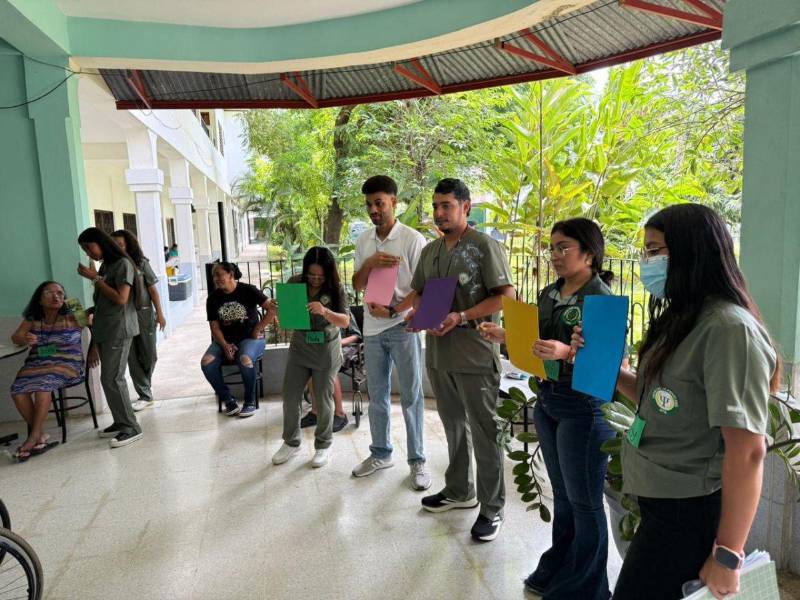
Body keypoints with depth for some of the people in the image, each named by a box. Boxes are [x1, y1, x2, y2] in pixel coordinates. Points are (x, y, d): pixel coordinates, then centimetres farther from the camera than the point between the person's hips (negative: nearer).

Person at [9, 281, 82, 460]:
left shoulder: (72, 317, -4)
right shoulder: (32, 319, 8)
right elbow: (15, 337, 8)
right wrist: (25, 339, -17)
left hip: (66, 364, -4)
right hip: (37, 364, 5)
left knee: (43, 384, -33)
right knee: (18, 390, -23)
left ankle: (34, 437, -20)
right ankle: (41, 436, -12)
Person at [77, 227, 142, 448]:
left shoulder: (123, 263, -6)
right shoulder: (104, 266, 16)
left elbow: (121, 299, -15)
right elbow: (101, 303, 17)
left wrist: (94, 278, -9)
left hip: (118, 329, -7)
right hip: (104, 329, 7)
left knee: (112, 378, -10)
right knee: (108, 378, 6)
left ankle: (131, 427, -5)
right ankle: (120, 422, 14)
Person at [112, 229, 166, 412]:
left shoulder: (141, 263, -2)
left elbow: (152, 289, 0)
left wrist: (159, 313, -2)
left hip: (144, 314, -1)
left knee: (149, 355, 7)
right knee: (132, 358, 2)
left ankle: (145, 385, 33)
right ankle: (145, 395, 11)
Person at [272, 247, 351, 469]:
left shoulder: (336, 289, -11)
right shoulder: (295, 283, -4)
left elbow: (345, 321, -15)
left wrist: (325, 312, -32)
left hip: (327, 353, -3)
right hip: (299, 349, 3)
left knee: (323, 400, 8)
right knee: (290, 398, 8)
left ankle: (323, 445, 27)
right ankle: (291, 442, 30)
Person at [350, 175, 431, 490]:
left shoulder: (413, 239, -9)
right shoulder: (363, 241, 8)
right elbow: (357, 286, 8)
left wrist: (393, 311, -19)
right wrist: (368, 264, -11)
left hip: (403, 327, -5)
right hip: (373, 328, 5)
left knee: (411, 396, 3)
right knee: (377, 395, 14)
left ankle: (417, 461, 15)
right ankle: (380, 453, 29)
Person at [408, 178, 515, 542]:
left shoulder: (484, 246, -9)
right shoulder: (430, 251, 13)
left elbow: (506, 296, -13)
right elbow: (419, 292, 21)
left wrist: (461, 317, -21)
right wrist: (416, 312, -2)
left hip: (475, 356, -7)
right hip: (438, 354, 7)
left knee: (484, 434, 3)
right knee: (454, 427, 20)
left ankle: (492, 508, 17)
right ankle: (459, 491, 37)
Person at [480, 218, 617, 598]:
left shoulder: (602, 299, -16)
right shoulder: (548, 295, 7)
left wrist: (567, 353, -35)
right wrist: (503, 336, -1)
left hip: (584, 408, -7)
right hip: (546, 401, 7)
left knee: (584, 502, 8)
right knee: (561, 494, 22)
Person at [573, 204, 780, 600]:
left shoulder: (728, 329, -22)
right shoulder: (682, 320, 8)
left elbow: (748, 450, -24)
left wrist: (728, 555, -19)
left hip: (690, 512, -9)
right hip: (660, 501, 9)